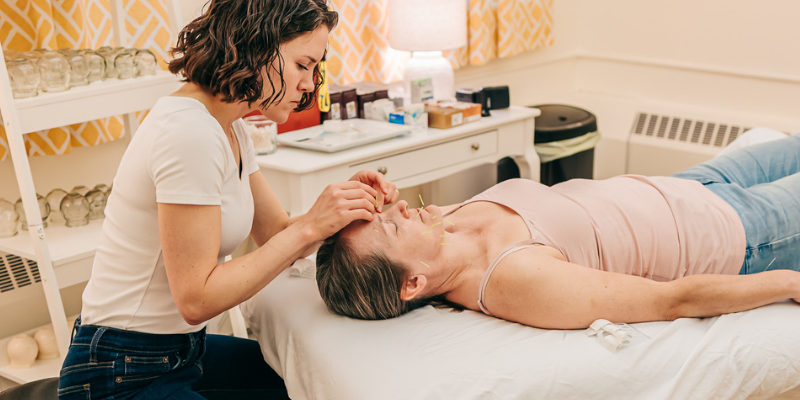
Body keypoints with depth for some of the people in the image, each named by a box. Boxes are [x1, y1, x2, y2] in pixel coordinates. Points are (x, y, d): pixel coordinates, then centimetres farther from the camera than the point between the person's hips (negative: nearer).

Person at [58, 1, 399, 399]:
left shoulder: (230, 131, 7)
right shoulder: (190, 132, -24)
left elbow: (276, 235, 7)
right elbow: (196, 298, -24)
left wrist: (347, 202, -10)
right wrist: (309, 228, -24)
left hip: (183, 350, 9)